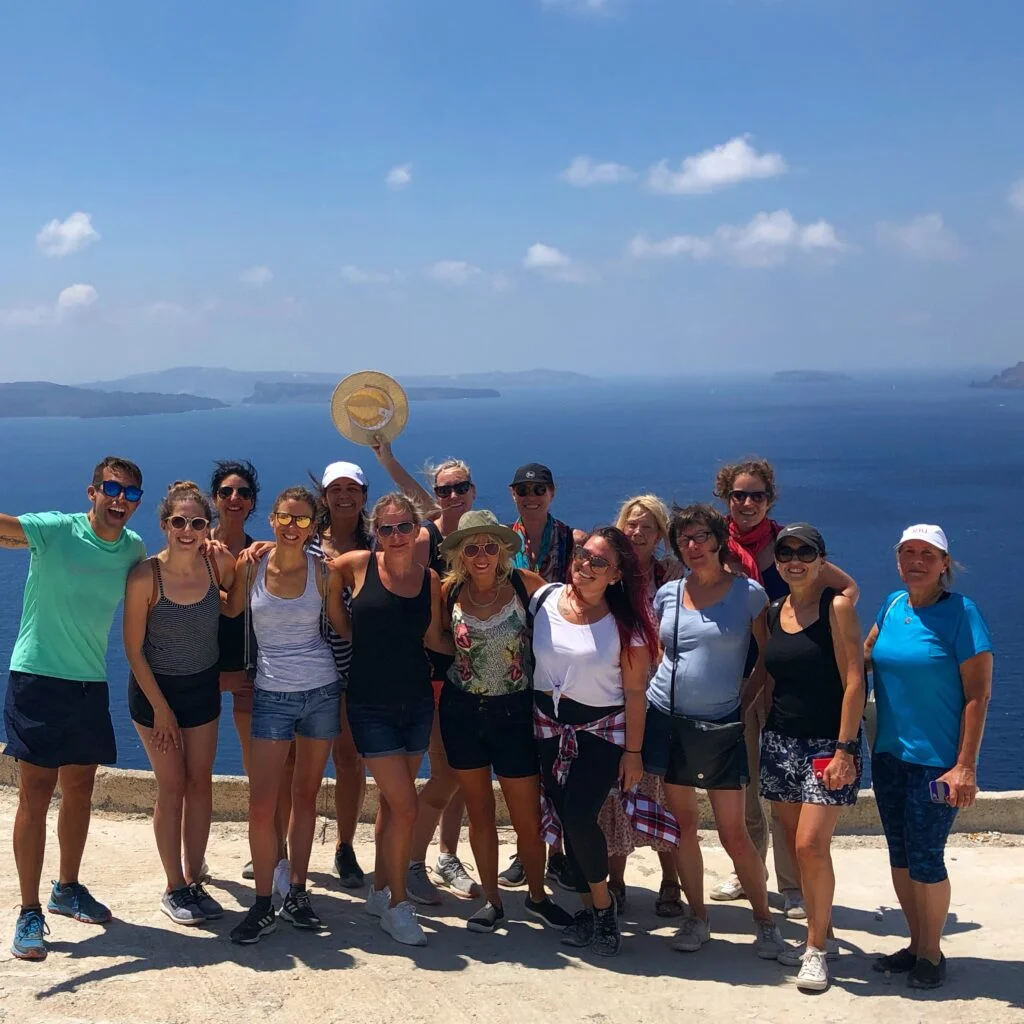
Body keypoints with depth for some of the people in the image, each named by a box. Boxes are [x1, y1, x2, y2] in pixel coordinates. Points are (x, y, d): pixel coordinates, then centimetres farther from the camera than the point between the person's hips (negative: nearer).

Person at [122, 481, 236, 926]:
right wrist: (160, 709, -11)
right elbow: (134, 648, -14)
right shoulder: (145, 576, -21)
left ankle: (194, 881, 21)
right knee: (172, 786, 2)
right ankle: (173, 889, 14)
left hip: (203, 687, 3)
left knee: (200, 783, 8)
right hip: (156, 689, -3)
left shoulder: (219, 563, -13)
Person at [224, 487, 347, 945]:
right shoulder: (250, 566, -2)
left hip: (321, 692, 1)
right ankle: (263, 905, 6)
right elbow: (230, 612, 5)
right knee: (262, 805, -6)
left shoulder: (324, 573, -2)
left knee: (306, 796, 9)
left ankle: (297, 892, 22)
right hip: (271, 695, 0)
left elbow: (344, 628, 7)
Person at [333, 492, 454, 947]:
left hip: (416, 704, 4)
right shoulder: (358, 565, -8)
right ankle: (397, 905, 10)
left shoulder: (430, 579, 2)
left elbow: (434, 638, 11)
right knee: (405, 807, -8)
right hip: (371, 706, -4)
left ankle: (380, 892, 31)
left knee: (391, 802, 13)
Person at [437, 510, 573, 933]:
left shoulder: (524, 584, -11)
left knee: (528, 819, 3)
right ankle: (492, 901, 27)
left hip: (514, 710, -2)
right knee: (479, 814, 12)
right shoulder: (449, 592, -4)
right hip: (462, 711, 2)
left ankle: (538, 896, 27)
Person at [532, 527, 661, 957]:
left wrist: (633, 751, -9)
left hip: (602, 729, -4)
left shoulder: (626, 623, -11)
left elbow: (635, 690, -9)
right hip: (549, 725, 4)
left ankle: (604, 904, 6)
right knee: (566, 819, 5)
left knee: (579, 816, -16)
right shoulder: (544, 599, -2)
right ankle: (588, 908, 21)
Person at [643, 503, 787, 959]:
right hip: (667, 720, 3)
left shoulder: (748, 592, -4)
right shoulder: (667, 594, 4)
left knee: (734, 833, -2)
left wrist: (745, 700, -4)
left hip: (721, 726, -3)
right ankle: (696, 917, 22)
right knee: (683, 825, 9)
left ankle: (765, 920, 14)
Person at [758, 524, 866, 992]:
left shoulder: (836, 607, -8)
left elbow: (854, 681, -12)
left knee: (811, 846, -11)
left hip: (827, 743, -6)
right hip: (780, 741, 6)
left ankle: (817, 948, 5)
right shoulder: (773, 612, 9)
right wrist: (762, 737, 11)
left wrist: (845, 749, -17)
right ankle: (822, 935, 24)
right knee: (797, 846, 8)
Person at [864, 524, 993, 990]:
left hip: (936, 761, -6)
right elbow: (867, 654, 23)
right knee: (900, 857, 13)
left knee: (925, 860, 0)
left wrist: (965, 766, -17)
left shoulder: (961, 613, -12)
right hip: (889, 755, 6)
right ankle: (916, 945, 29)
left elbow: (978, 694, -14)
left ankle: (931, 953, 19)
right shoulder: (892, 606, 5)